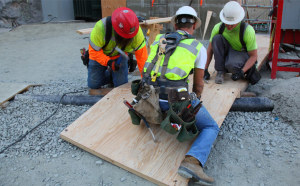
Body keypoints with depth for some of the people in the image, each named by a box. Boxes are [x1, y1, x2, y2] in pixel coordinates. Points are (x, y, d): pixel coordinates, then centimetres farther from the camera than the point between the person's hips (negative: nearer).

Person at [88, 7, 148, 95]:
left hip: (119, 56, 1)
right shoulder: (101, 28, -37)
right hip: (99, 55, -1)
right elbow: (94, 51, -26)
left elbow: (142, 54, -27)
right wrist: (108, 62, -39)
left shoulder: (135, 29, -31)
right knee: (93, 85, 0)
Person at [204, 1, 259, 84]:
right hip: (228, 53, 4)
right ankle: (220, 72, -19)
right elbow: (210, 49, -7)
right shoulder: (218, 28, -16)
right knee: (217, 38, -25)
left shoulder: (248, 31, -25)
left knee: (231, 65, -40)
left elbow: (253, 56, -19)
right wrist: (205, 69, -13)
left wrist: (242, 71, -33)